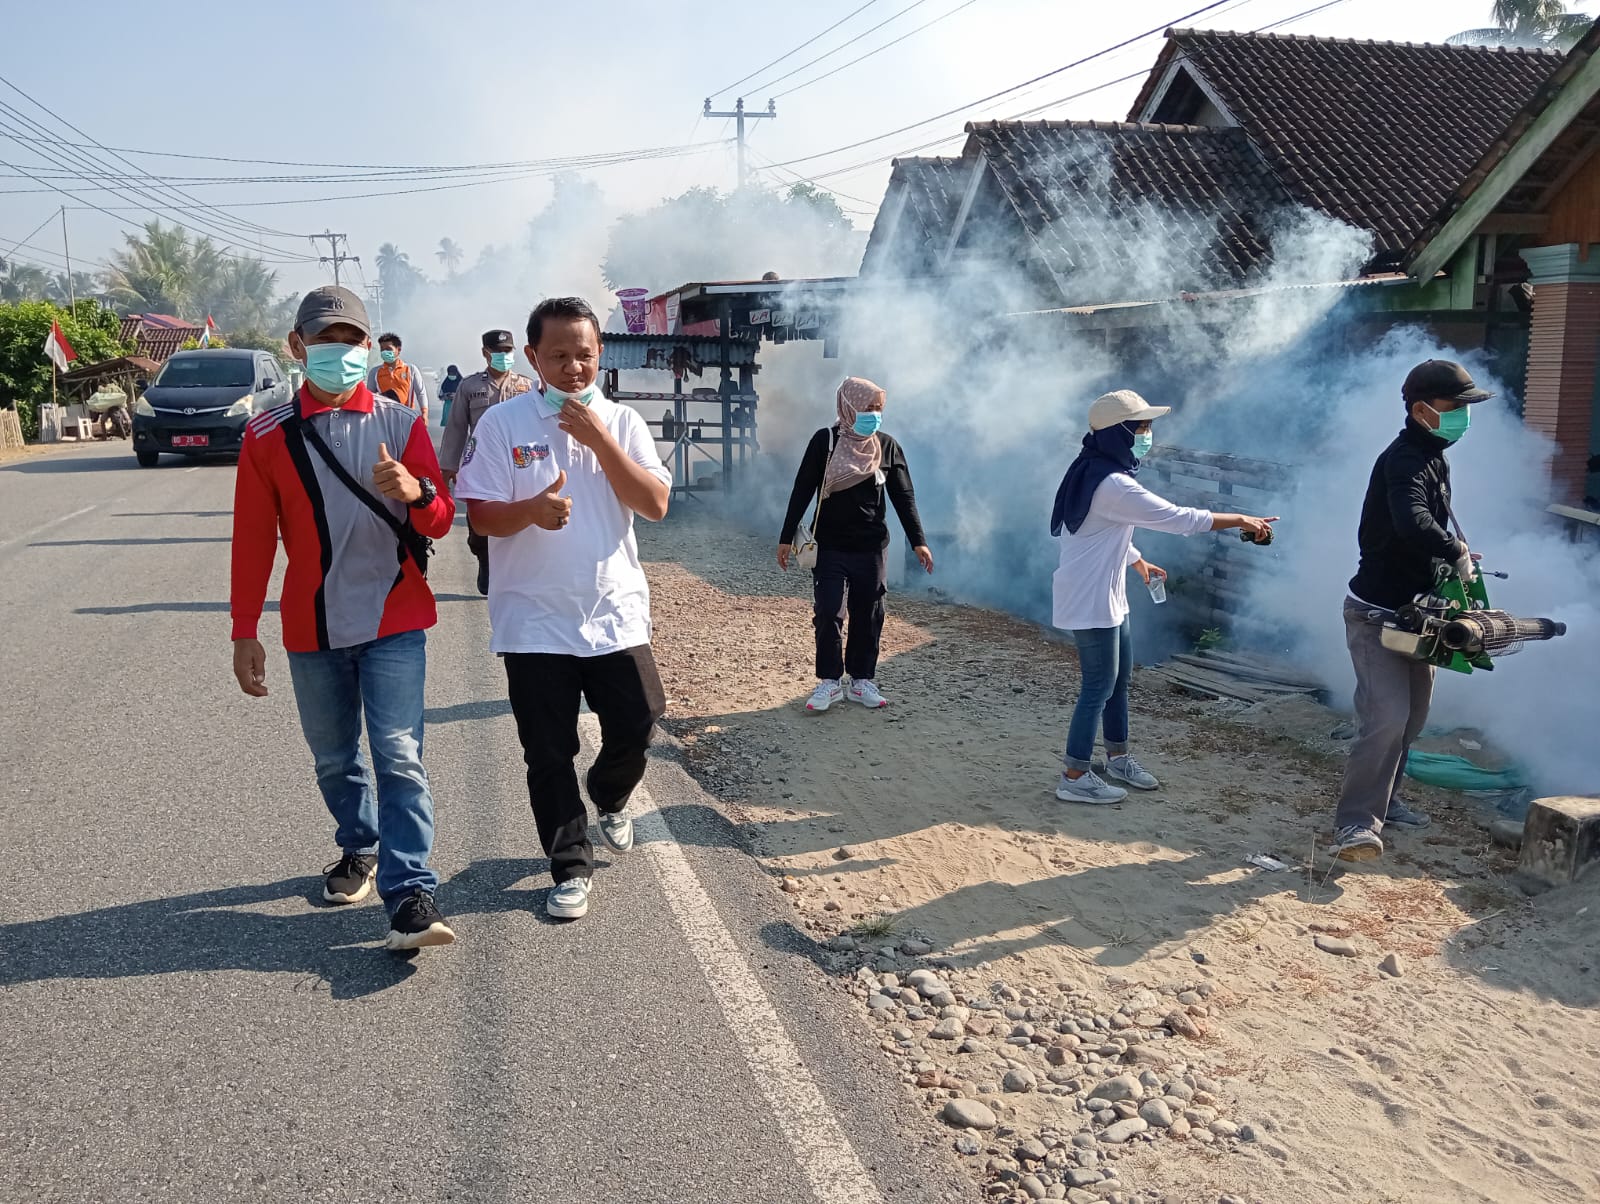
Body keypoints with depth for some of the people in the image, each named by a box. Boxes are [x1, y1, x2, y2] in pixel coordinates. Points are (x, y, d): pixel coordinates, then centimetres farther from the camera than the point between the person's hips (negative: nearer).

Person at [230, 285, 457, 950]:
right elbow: (253, 539, 4)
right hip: (313, 626, 2)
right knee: (334, 759, 16)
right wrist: (244, 634, 4)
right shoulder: (268, 435, 0)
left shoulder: (401, 423, 0)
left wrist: (416, 492, -25)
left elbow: (440, 522, -1)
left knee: (398, 755, -9)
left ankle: (409, 895, -9)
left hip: (394, 621, -2)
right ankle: (359, 849, 39)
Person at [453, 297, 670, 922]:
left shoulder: (622, 422, 2)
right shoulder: (502, 423, -3)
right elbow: (480, 514, -6)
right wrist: (532, 509, -27)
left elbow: (656, 505, -9)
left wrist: (598, 439, -17)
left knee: (636, 726, 4)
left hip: (615, 612, 2)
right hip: (534, 620, -1)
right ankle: (571, 868, 22)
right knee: (549, 753, 5)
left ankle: (609, 799, 38)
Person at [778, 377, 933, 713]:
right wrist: (787, 538, -3)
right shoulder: (825, 441, -5)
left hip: (872, 548, 2)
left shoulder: (887, 446, 2)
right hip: (830, 547, -2)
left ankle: (862, 681, 18)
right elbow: (802, 492, -2)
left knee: (868, 616, 6)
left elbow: (904, 496, 5)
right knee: (829, 613, -6)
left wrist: (918, 541, 0)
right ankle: (829, 682, 7)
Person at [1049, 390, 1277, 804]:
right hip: (1090, 600, -10)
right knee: (1099, 686, -4)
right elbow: (1180, 519, -23)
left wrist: (1137, 561, 30)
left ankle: (1118, 756, 33)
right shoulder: (1113, 485, -24)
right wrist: (1241, 520, -14)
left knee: (1118, 676, 18)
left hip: (1106, 596, 10)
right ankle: (1074, 777, 4)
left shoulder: (1097, 472, 8)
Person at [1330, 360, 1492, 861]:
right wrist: (1457, 553, -25)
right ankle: (1355, 823, -16)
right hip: (1376, 613, -10)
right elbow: (1412, 524, -39)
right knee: (1386, 716, -19)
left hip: (1413, 612, 10)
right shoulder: (1404, 459, -21)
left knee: (1412, 715, 18)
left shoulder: (1433, 458, 13)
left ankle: (1384, 799, 33)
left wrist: (1453, 558, 6)